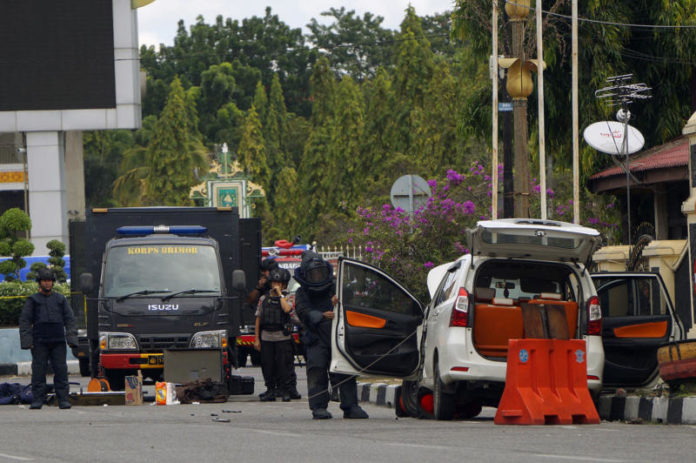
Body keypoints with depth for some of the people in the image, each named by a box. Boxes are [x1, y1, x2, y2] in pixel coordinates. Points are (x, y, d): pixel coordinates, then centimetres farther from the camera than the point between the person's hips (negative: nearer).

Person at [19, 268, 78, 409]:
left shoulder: (61, 299, 14)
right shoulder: (33, 300, 9)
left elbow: (70, 320, 11)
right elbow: (24, 321, 4)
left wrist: (71, 338, -2)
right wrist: (26, 341, -7)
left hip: (58, 343, 1)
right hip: (39, 343, -1)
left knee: (61, 370, -4)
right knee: (38, 371, -5)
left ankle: (63, 399, -3)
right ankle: (37, 400, -2)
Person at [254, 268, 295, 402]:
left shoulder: (286, 298, 2)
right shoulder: (264, 299, 9)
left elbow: (287, 309, -22)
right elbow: (258, 318, 11)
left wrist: (280, 294, -13)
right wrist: (256, 339, 7)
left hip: (282, 337, -3)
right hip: (266, 337, 3)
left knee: (283, 365, -3)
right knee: (267, 365, 3)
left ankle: (285, 391, 6)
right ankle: (270, 390, 13)